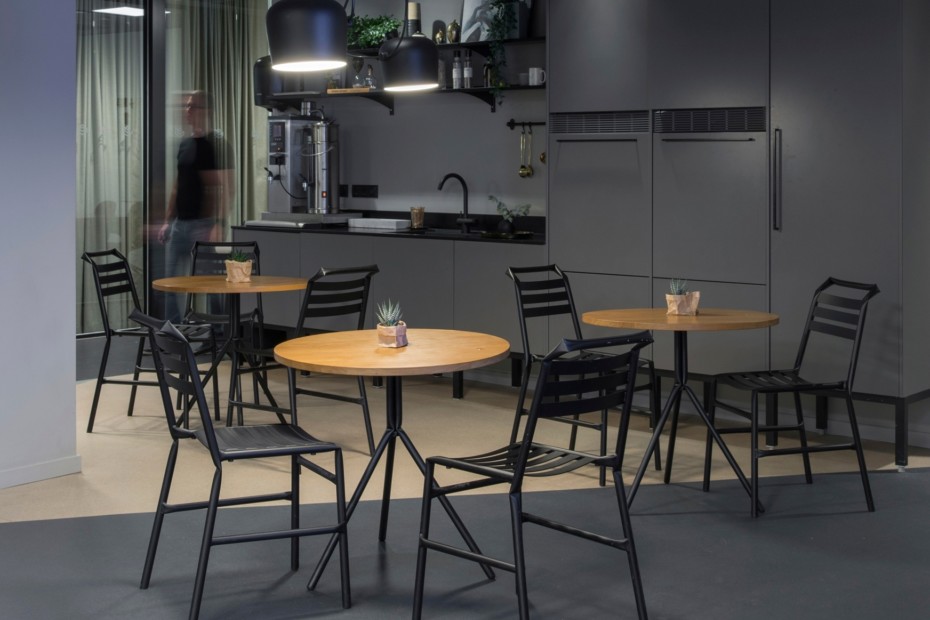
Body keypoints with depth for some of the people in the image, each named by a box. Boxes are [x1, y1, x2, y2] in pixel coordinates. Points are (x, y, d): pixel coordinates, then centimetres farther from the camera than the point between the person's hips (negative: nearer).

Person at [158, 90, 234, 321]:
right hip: (180, 222, 8)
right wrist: (168, 220, 15)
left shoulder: (216, 145, -9)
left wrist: (219, 224, -21)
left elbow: (225, 188, -13)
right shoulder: (184, 144, 14)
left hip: (204, 222, -8)